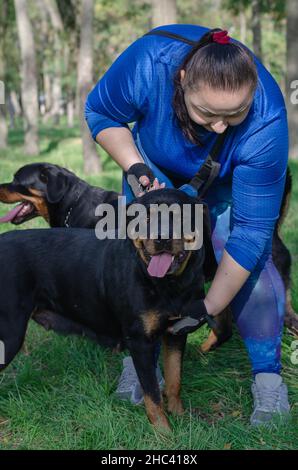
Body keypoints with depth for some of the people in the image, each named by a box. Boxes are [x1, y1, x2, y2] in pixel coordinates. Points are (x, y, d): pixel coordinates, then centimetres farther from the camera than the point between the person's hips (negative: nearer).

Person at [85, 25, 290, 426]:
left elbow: (251, 230, -35)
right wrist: (134, 167, -32)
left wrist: (209, 309, -31)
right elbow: (100, 111, -17)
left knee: (252, 263, -15)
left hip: (229, 181, -1)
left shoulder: (266, 123, -42)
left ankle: (268, 376, -1)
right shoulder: (149, 62, -40)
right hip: (156, 166, 2)